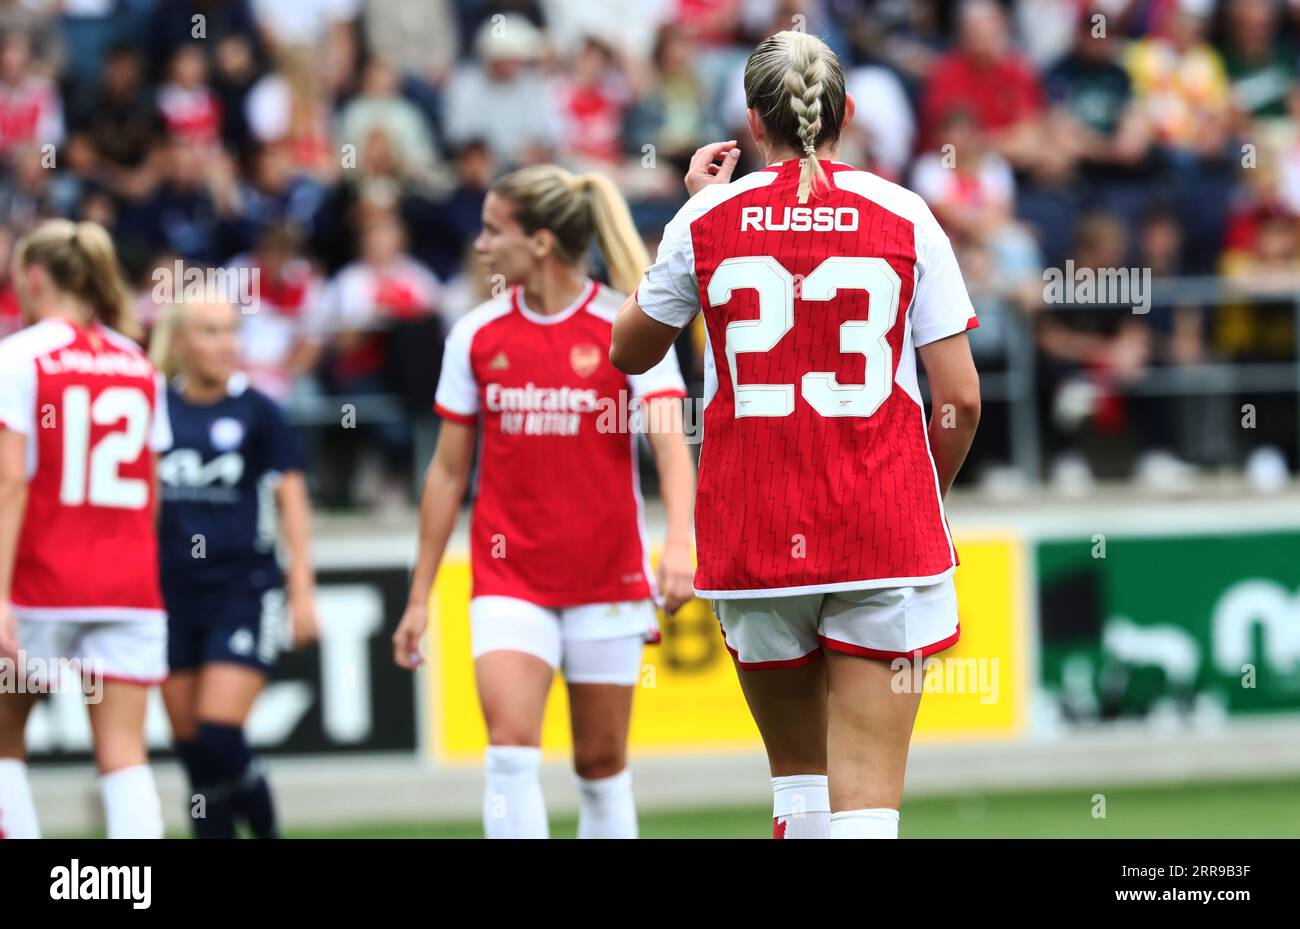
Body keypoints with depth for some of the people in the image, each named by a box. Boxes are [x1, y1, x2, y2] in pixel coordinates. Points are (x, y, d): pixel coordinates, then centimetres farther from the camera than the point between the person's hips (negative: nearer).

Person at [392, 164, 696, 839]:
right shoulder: (477, 334, 3)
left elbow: (670, 444, -17)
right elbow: (448, 472, 10)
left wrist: (678, 543, -35)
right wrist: (420, 595, 10)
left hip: (607, 577, -1)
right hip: (509, 579, 2)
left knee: (601, 763, 6)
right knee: (510, 747, -16)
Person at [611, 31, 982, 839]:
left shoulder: (709, 218, 1)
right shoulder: (904, 216, -1)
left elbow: (630, 353, 16)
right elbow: (960, 398, -3)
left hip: (753, 530, 2)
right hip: (884, 531, -1)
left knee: (798, 771, 18)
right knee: (868, 791, -4)